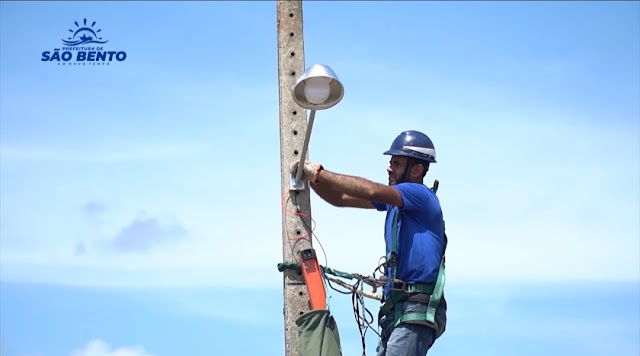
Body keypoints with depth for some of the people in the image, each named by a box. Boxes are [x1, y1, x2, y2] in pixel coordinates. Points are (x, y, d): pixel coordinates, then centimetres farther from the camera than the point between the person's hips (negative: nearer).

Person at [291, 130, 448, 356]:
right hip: (397, 308, 10)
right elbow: (341, 199, 19)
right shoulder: (395, 199, 19)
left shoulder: (421, 195, -9)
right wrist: (313, 176, 1)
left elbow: (372, 191, -24)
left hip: (417, 311, -9)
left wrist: (320, 173, -18)